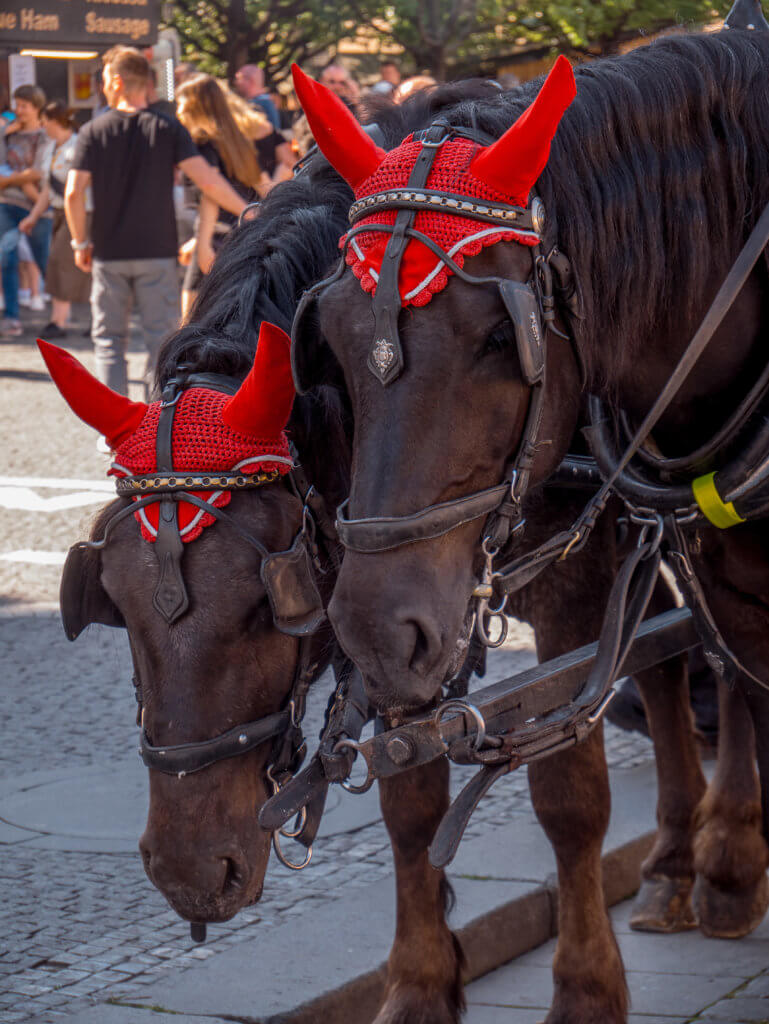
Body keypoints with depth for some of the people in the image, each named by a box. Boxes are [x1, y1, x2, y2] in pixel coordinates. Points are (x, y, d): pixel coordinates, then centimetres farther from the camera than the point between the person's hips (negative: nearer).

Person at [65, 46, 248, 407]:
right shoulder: (168, 129, -3)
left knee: (109, 340, 9)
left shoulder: (93, 132, -2)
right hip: (157, 252, 0)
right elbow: (207, 180, -12)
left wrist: (81, 242, 3)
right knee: (162, 342, 5)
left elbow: (73, 193, -9)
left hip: (109, 255, 0)